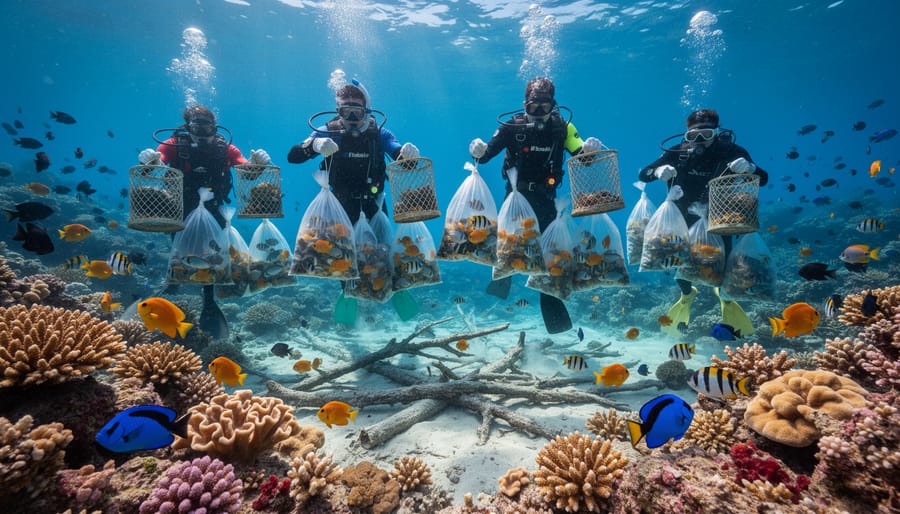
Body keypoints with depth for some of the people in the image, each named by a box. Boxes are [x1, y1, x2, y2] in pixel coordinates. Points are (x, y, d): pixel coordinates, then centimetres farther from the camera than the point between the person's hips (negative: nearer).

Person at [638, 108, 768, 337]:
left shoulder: (731, 152, -18)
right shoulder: (678, 153, -17)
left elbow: (763, 179, -19)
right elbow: (642, 174, -17)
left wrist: (749, 168, -41)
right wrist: (658, 170, -40)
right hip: (683, 220, 1)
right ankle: (687, 294, 31)